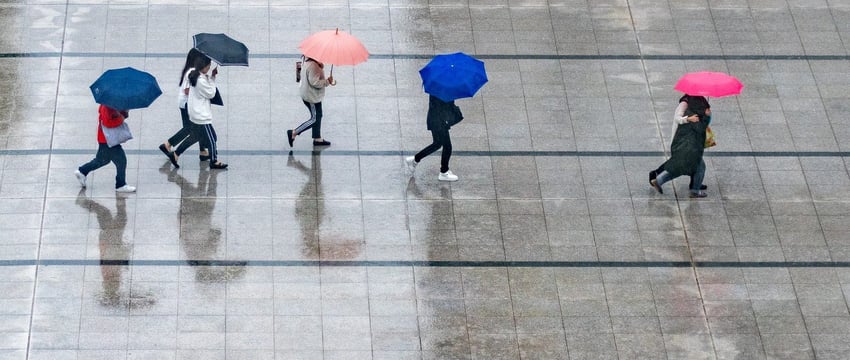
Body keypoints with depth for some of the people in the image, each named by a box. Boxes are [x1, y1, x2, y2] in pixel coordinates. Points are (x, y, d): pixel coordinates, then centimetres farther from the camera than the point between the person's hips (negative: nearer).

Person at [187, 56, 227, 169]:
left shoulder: (193, 75, 4)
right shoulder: (201, 81, -25)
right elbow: (211, 94, -13)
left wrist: (211, 76, 2)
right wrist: (212, 78, -8)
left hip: (194, 113, 10)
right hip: (202, 116, -10)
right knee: (211, 138, 1)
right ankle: (214, 161, 8)